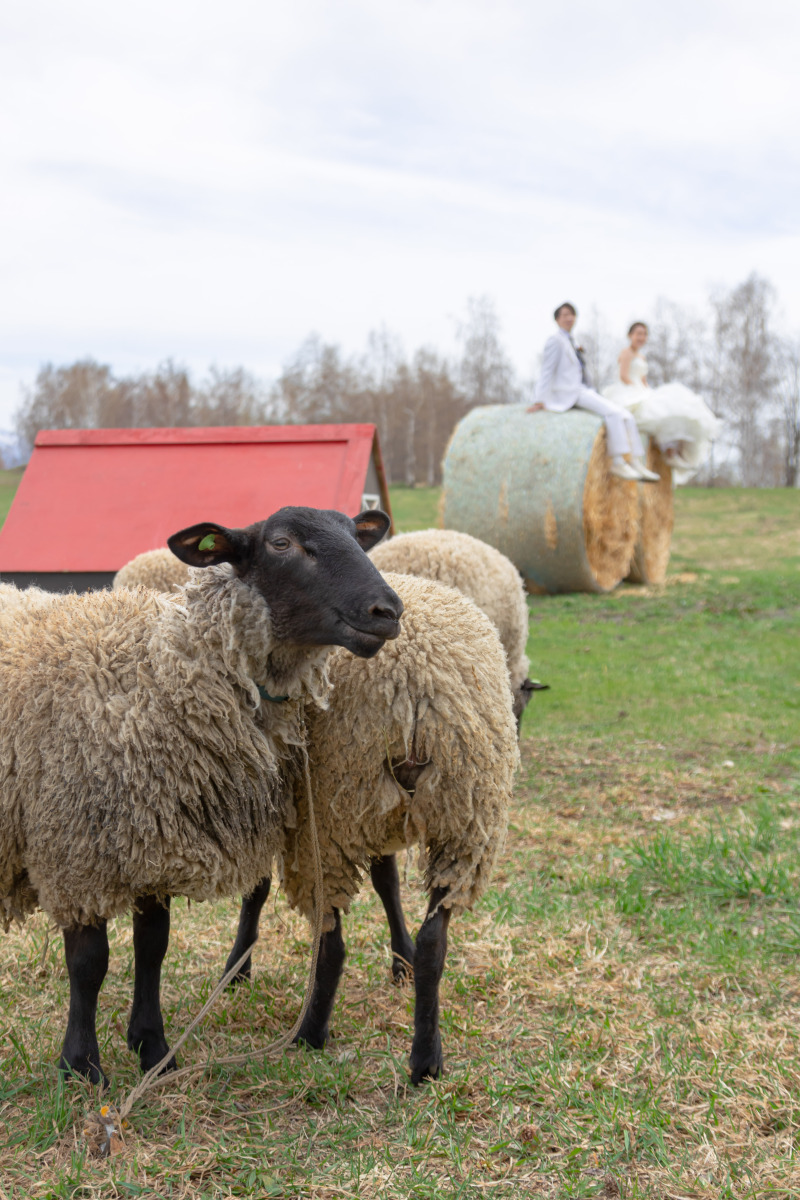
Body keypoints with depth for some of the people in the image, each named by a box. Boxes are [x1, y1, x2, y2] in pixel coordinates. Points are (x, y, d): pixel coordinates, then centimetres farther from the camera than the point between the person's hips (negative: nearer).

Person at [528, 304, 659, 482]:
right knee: (613, 412, -29)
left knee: (626, 416, -7)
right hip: (569, 394, -9)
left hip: (582, 392, 9)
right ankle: (617, 463, -27)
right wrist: (540, 401, -12)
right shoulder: (555, 340, -4)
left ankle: (637, 465, -14)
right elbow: (546, 371, -8)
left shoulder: (569, 341, 23)